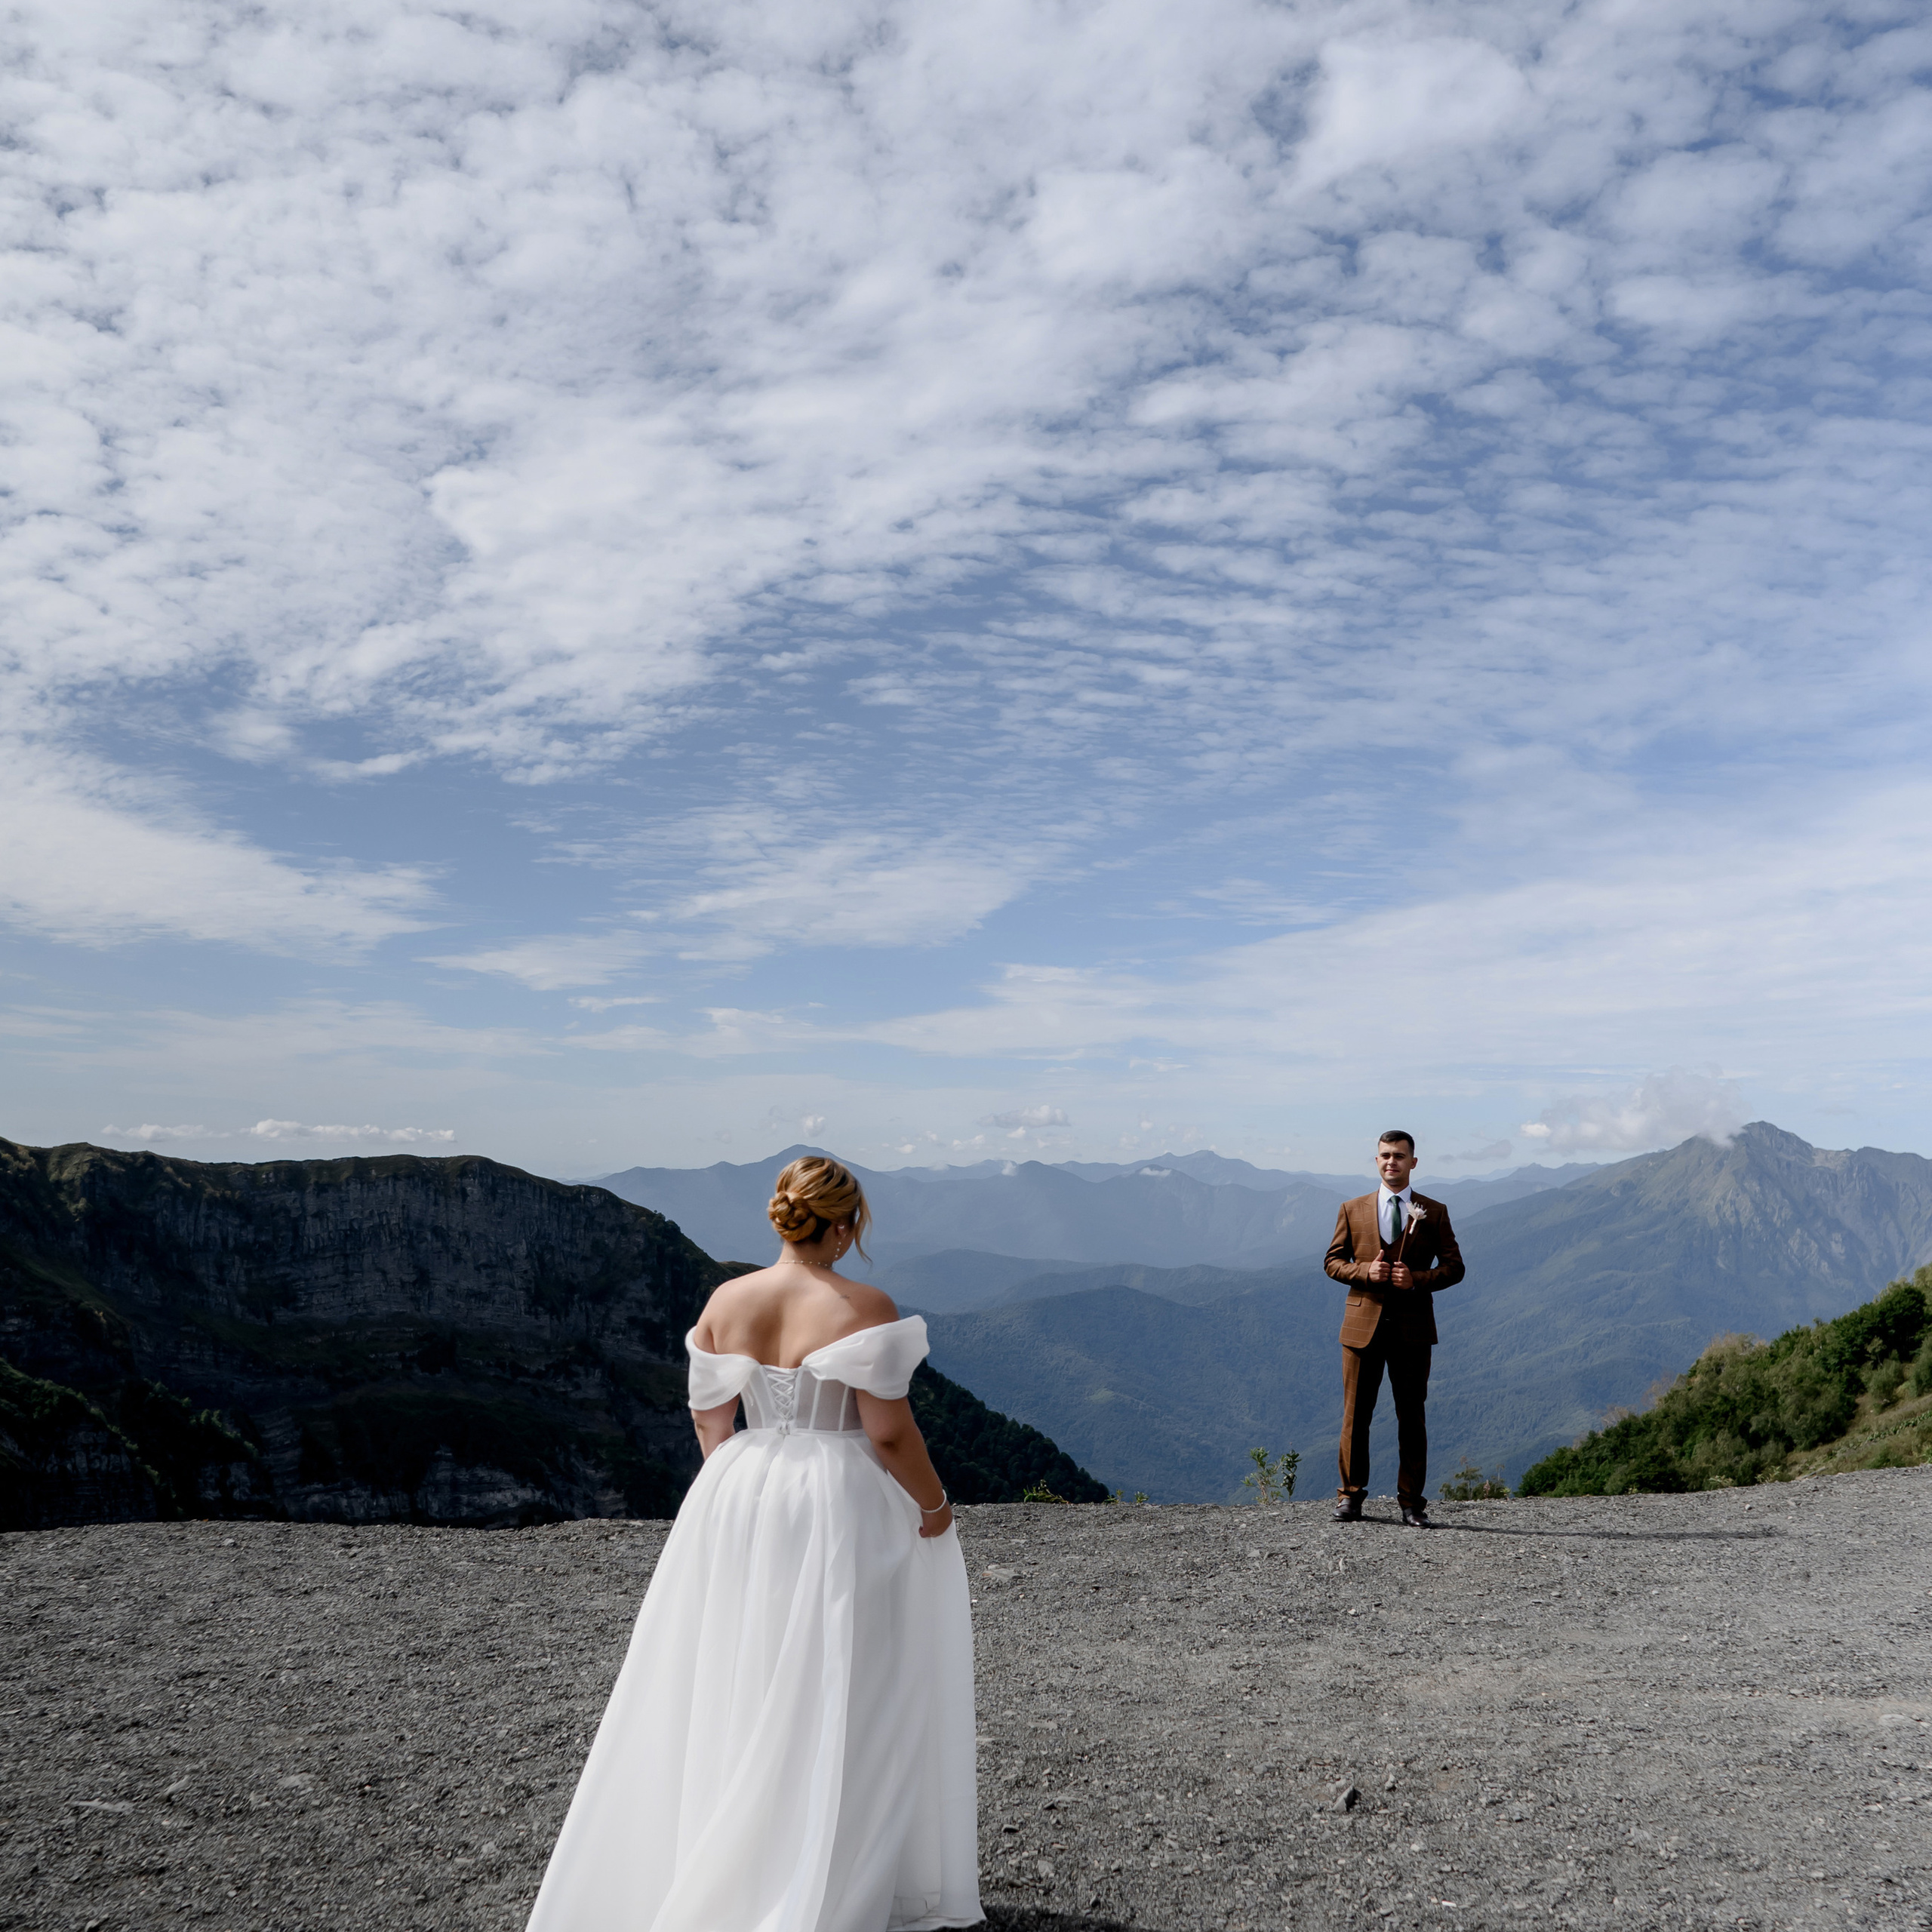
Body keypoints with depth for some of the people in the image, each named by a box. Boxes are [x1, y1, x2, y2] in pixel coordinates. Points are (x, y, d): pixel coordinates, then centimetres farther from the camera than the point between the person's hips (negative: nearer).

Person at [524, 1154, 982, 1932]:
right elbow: (889, 1433, -17)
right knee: (831, 1705, 8)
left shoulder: (726, 1300, -1)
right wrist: (934, 1506, -3)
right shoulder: (863, 1308, -17)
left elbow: (708, 1416, 8)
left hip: (738, 1500, 5)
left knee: (731, 1691, 18)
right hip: (836, 1512, -5)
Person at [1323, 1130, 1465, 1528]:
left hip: (1413, 1327, 0)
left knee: (1412, 1417, 4)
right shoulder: (1352, 1209, 9)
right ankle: (1351, 1495, 14)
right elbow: (1333, 1261, 9)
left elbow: (1454, 1267, 4)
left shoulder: (1433, 1212, 6)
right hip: (1362, 1325, 1)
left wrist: (1417, 1280, -13)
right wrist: (1365, 1271, -11)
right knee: (1355, 1415, 3)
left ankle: (1412, 1502, 12)